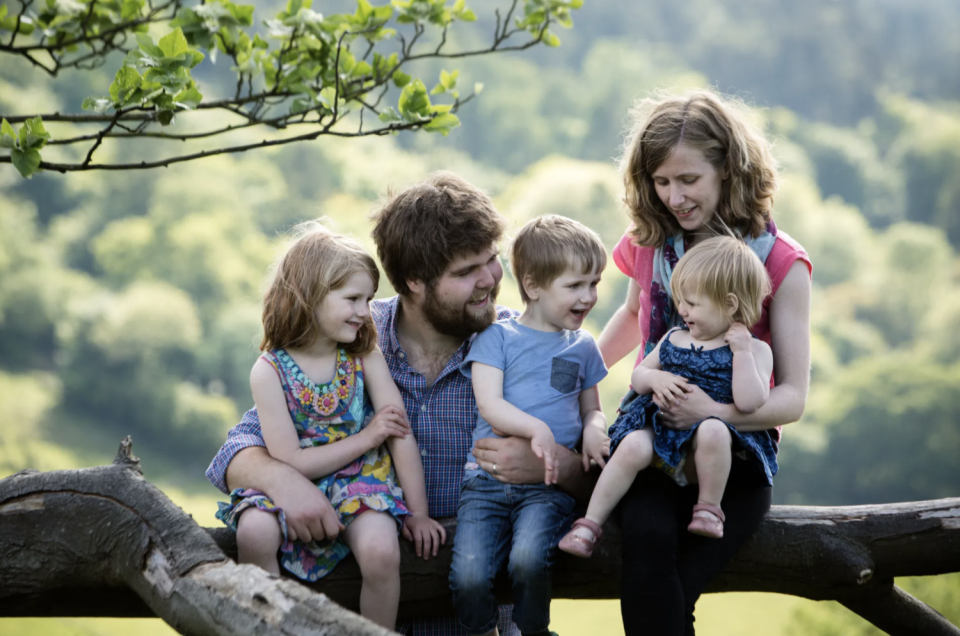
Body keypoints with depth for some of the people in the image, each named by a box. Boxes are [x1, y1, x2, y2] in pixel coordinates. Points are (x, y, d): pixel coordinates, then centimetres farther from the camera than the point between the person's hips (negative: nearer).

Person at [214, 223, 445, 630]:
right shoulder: (270, 371, -8)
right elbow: (290, 461, -12)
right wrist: (367, 437, -11)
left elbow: (402, 434, -3)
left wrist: (418, 515, -7)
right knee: (254, 531, -31)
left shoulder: (365, 357, -1)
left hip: (360, 480, 1)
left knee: (381, 548, -30)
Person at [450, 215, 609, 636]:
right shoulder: (498, 337, 7)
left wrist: (593, 430, -1)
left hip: (548, 483, 1)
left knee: (528, 561, -29)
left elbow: (591, 409, 24)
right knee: (468, 577, -21)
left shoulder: (582, 346, 17)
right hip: (488, 479, -1)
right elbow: (489, 403, -4)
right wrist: (537, 429, -21)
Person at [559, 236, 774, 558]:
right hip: (663, 426, 3)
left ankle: (709, 508, -17)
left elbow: (749, 403, -11)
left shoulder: (754, 350, 3)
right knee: (632, 446, -29)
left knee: (712, 431, -39)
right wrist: (653, 378, -1)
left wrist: (742, 352, -15)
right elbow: (637, 375, 22)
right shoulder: (673, 339, 17)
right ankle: (590, 525, -22)